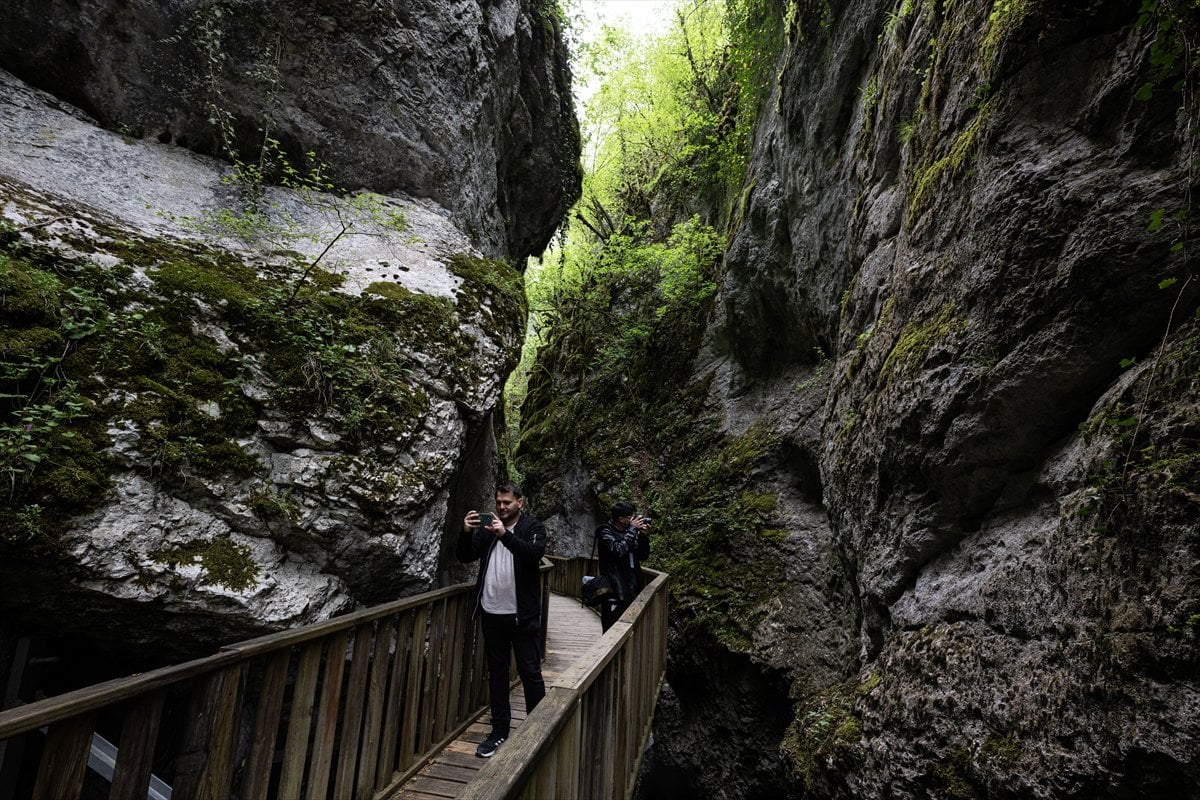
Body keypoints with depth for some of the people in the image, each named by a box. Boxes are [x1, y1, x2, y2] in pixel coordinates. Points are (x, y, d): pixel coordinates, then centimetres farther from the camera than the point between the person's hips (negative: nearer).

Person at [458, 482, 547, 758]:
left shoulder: (533, 527, -3)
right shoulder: (487, 527, 8)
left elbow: (535, 553, -21)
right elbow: (466, 557, 3)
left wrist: (506, 534, -33)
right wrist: (466, 532, -16)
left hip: (522, 614, -4)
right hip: (492, 613, 4)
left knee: (530, 673, 5)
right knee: (496, 673, 14)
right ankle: (499, 731, 27)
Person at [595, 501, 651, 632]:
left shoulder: (629, 531, 11)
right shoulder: (605, 532, -7)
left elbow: (643, 555, 15)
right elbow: (618, 551, -24)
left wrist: (644, 536, -1)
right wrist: (633, 529, -17)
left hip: (632, 590, 6)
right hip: (613, 591, -6)